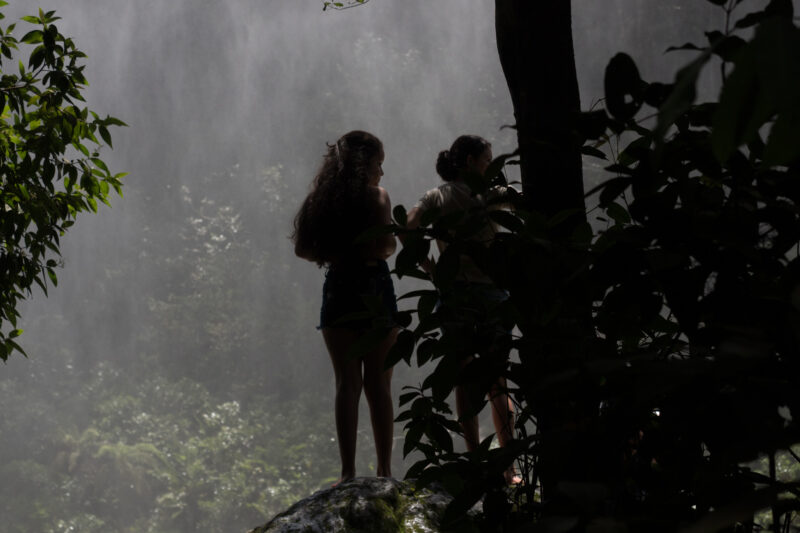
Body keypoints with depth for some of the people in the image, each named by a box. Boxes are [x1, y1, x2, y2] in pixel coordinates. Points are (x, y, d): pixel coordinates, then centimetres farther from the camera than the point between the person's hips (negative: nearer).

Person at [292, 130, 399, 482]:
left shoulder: (321, 199, 7)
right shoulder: (376, 196, -5)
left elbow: (302, 248, 7)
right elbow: (385, 246, -15)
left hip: (337, 291, 3)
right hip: (374, 287, -3)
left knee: (347, 384, 4)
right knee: (378, 384, 3)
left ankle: (348, 472, 0)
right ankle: (384, 469, 3)